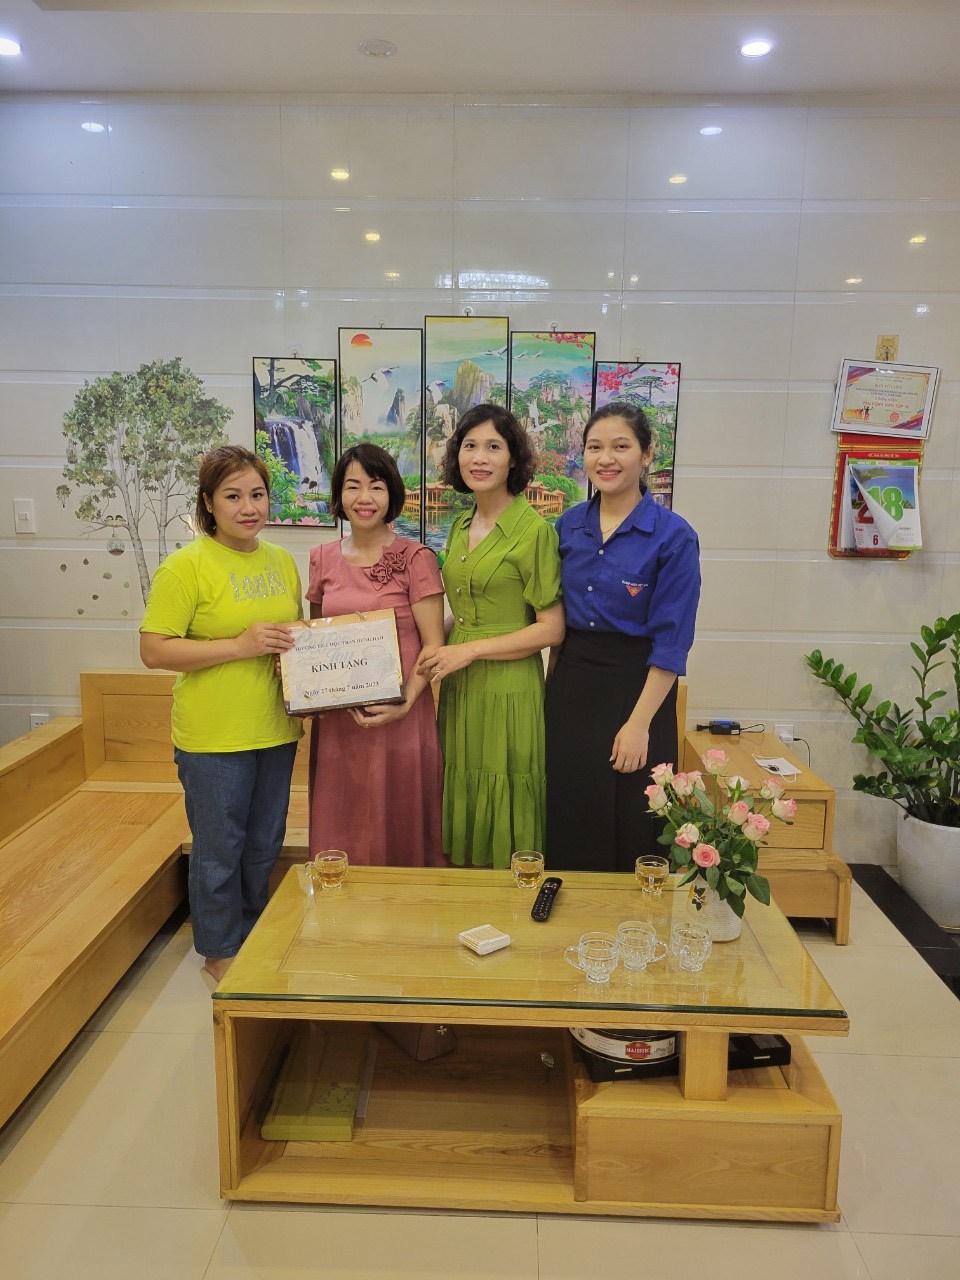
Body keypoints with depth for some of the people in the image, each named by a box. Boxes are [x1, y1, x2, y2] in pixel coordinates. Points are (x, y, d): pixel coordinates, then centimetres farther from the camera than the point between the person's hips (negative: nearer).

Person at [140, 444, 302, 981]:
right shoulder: (187, 565, -12)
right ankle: (220, 950, 31)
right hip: (214, 735, -6)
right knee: (219, 850, 9)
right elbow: (154, 650, -16)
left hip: (276, 729, 6)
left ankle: (255, 936, 41)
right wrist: (240, 645, -23)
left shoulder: (283, 561, 8)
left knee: (265, 845, 20)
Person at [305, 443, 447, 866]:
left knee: (399, 837, 8)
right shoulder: (323, 559, 8)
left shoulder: (415, 558, -6)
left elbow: (434, 645, -8)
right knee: (339, 837, 14)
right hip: (336, 720, 4)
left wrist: (404, 704, -19)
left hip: (399, 718, -4)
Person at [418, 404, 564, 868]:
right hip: (459, 690, 7)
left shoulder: (534, 529, -12)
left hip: (509, 691, -7)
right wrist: (438, 645, 3)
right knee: (464, 814, 17)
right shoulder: (461, 527, 11)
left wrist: (470, 650, -16)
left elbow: (552, 629, -13)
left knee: (506, 836, 5)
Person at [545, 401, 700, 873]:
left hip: (638, 688, -4)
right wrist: (554, 688, 6)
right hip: (571, 687, 4)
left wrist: (639, 723, -16)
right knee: (570, 825, 13)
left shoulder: (673, 536, -11)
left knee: (632, 830, 7)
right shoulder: (568, 525, 4)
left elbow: (671, 641, -13)